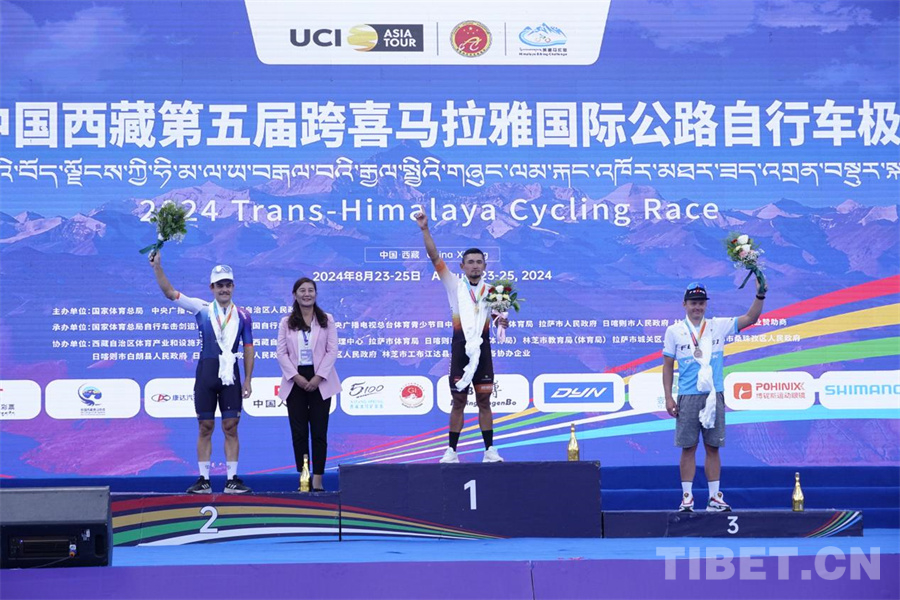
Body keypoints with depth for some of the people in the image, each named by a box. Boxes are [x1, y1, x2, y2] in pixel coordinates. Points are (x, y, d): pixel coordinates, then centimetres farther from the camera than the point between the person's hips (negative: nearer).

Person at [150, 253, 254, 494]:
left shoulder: (243, 316, 7)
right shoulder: (202, 309, 5)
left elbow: (248, 348, 9)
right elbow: (170, 292, 2)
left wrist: (247, 380, 5)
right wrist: (158, 267, -9)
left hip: (230, 376, 0)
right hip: (206, 374, 0)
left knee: (231, 428, 2)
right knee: (205, 428, 4)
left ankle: (232, 479, 6)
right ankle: (204, 480, 9)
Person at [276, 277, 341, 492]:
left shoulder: (327, 320, 6)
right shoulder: (286, 323, 9)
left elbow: (332, 351, 0)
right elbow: (281, 353, 2)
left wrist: (318, 377, -12)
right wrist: (296, 376, -12)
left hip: (319, 381, -1)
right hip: (295, 381, 1)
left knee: (319, 432, -3)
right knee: (299, 432, -1)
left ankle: (317, 480, -2)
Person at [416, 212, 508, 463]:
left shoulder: (491, 290, 8)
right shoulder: (455, 285, 4)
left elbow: (498, 314, 4)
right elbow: (435, 258, -2)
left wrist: (502, 320, -20)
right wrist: (425, 230, -11)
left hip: (482, 348, 1)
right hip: (460, 347, -1)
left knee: (484, 401, 4)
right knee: (458, 401, 2)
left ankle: (490, 450, 7)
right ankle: (452, 451, 7)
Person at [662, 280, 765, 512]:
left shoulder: (718, 326, 8)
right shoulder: (674, 331, 4)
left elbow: (750, 318, 4)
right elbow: (668, 366, 6)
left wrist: (760, 295, -10)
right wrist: (668, 397, -1)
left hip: (714, 395, 2)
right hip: (688, 397, -2)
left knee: (713, 448, 4)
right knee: (688, 448, -1)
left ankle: (715, 497, 7)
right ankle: (687, 496, 3)